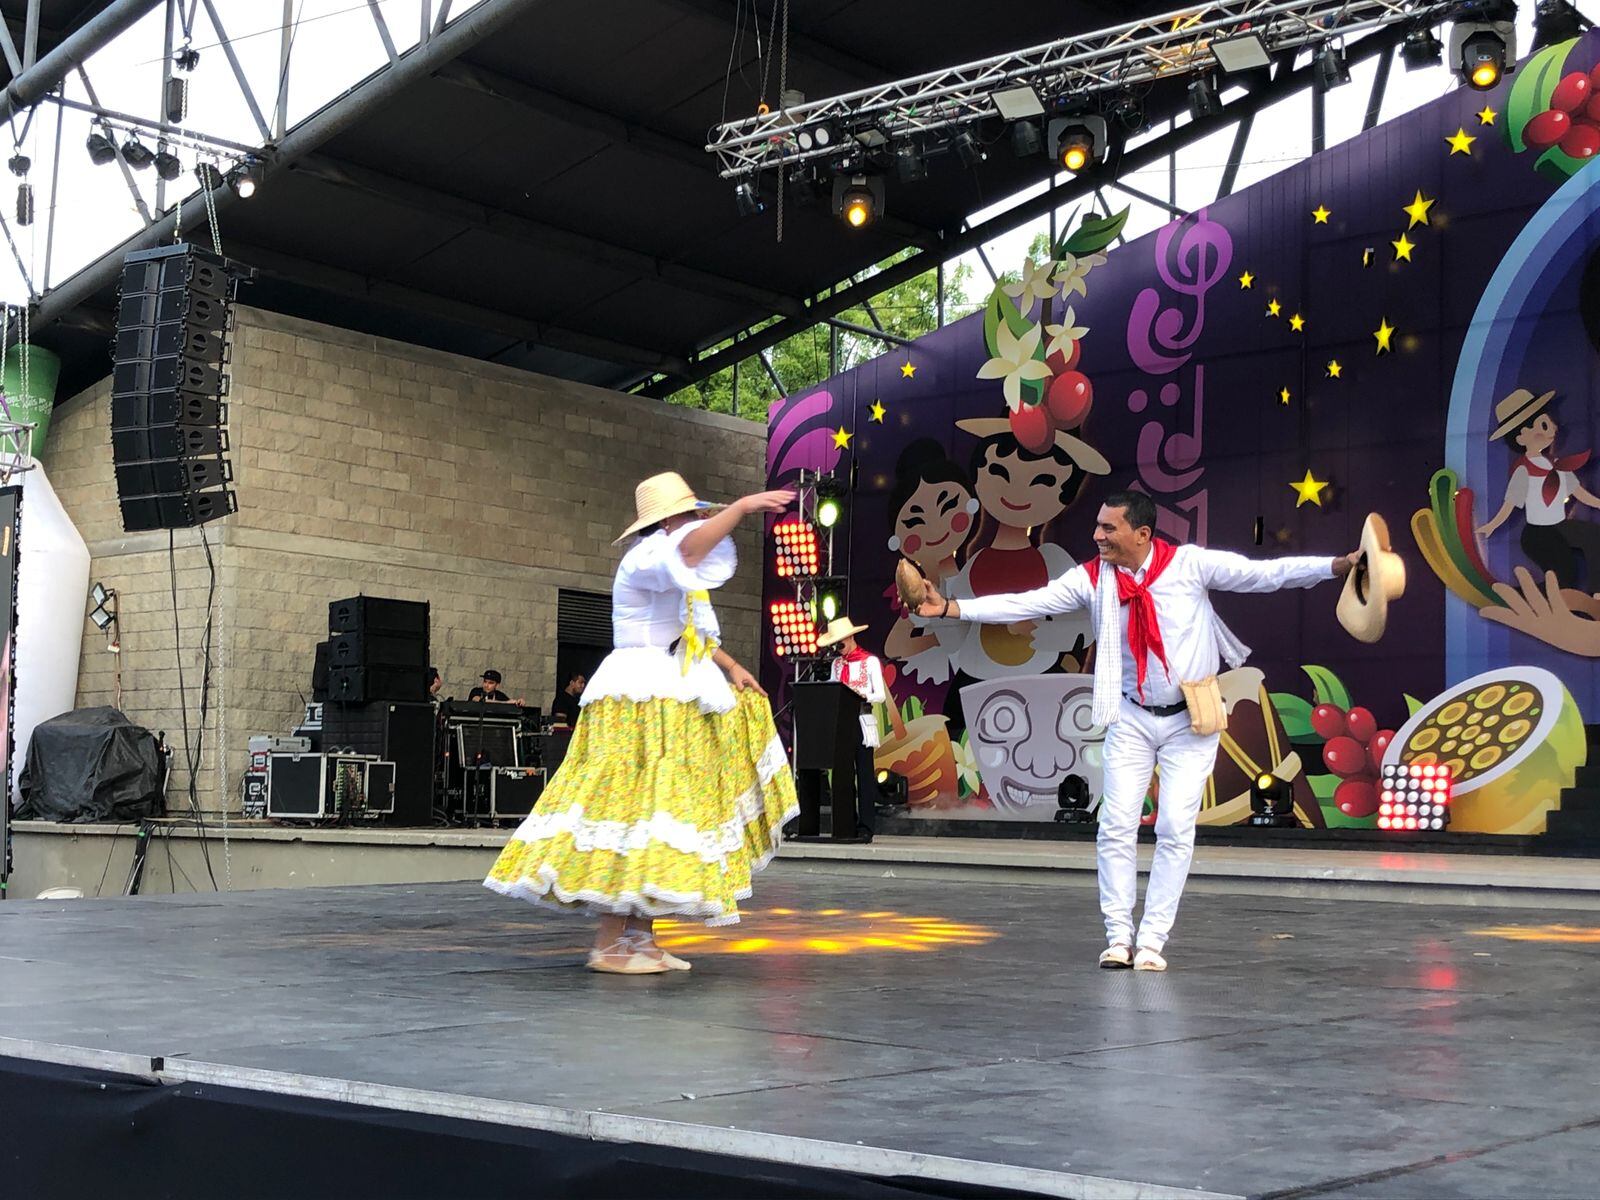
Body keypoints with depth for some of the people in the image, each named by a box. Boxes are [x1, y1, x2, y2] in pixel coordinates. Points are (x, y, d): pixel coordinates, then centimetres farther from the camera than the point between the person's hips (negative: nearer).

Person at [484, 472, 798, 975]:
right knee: (635, 804, -14)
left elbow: (695, 633, 31)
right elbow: (687, 551, -32)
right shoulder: (647, 558, -10)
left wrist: (732, 668, 19)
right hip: (642, 697, -11)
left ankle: (640, 935, 9)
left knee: (662, 814, 7)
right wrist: (742, 507, -31)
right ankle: (608, 943, -14)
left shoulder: (676, 576, 22)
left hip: (673, 703, 11)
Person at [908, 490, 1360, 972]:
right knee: (1117, 826, -2)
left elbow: (1266, 573, -15)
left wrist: (1339, 566, -26)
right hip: (1132, 719, 2)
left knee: (1176, 831, -3)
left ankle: (1152, 941, 4)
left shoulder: (1190, 564, -12)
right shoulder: (1092, 579, -6)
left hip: (1191, 720, -2)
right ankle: (1119, 937, 8)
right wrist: (951, 607, -20)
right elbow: (1025, 603, -10)